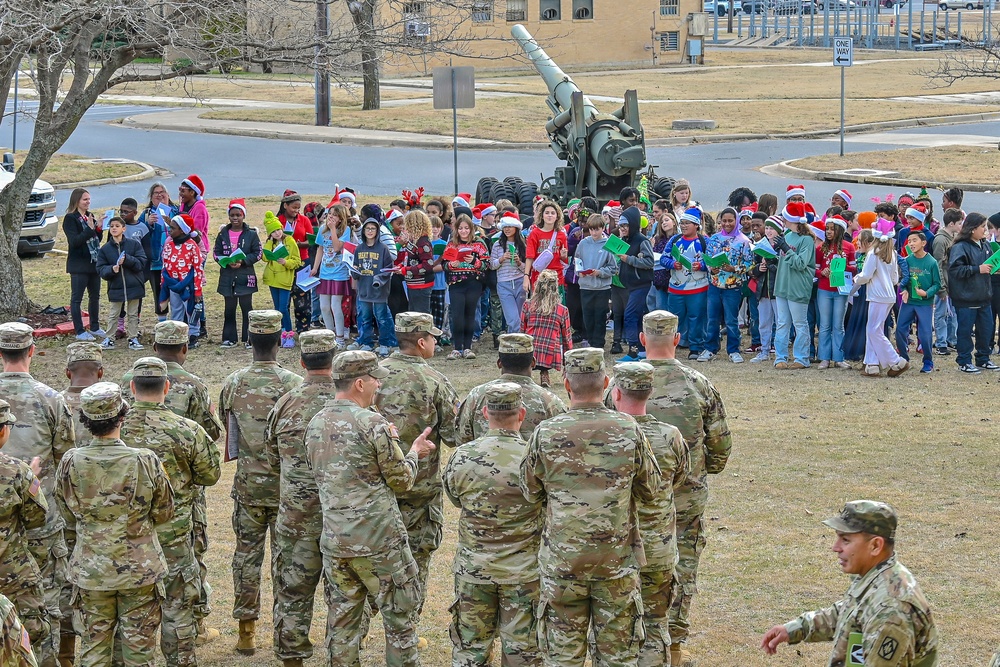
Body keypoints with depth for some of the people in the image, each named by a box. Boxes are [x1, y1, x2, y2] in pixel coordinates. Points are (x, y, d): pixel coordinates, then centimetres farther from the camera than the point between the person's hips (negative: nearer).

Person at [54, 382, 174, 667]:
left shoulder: (70, 462, -11)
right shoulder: (146, 461, -15)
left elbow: (67, 513, 4)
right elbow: (164, 513, -2)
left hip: (90, 570, 1)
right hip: (139, 569, -1)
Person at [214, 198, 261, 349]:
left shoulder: (251, 234, -1)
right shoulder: (223, 234, 6)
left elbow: (257, 253, -2)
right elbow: (216, 253, 7)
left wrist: (243, 261, -16)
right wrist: (227, 262, -11)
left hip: (245, 276, -2)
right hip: (227, 276, 3)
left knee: (246, 308, 1)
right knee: (229, 308, 8)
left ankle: (248, 338, 7)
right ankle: (229, 338, 14)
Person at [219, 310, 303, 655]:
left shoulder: (232, 383, -3)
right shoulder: (292, 384, -12)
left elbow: (227, 428, 10)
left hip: (247, 484, 2)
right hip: (286, 484, -2)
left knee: (246, 554, 10)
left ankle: (246, 632, 12)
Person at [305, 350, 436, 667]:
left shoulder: (315, 424, 6)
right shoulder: (373, 424, -15)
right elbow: (401, 481, -8)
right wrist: (414, 452, 12)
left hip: (334, 542, 6)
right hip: (379, 541, -6)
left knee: (343, 622, 12)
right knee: (400, 617, 8)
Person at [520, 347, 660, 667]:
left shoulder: (545, 434, -10)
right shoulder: (629, 431, -7)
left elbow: (530, 492, 2)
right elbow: (650, 491, 4)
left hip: (561, 559, -1)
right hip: (617, 558, 1)